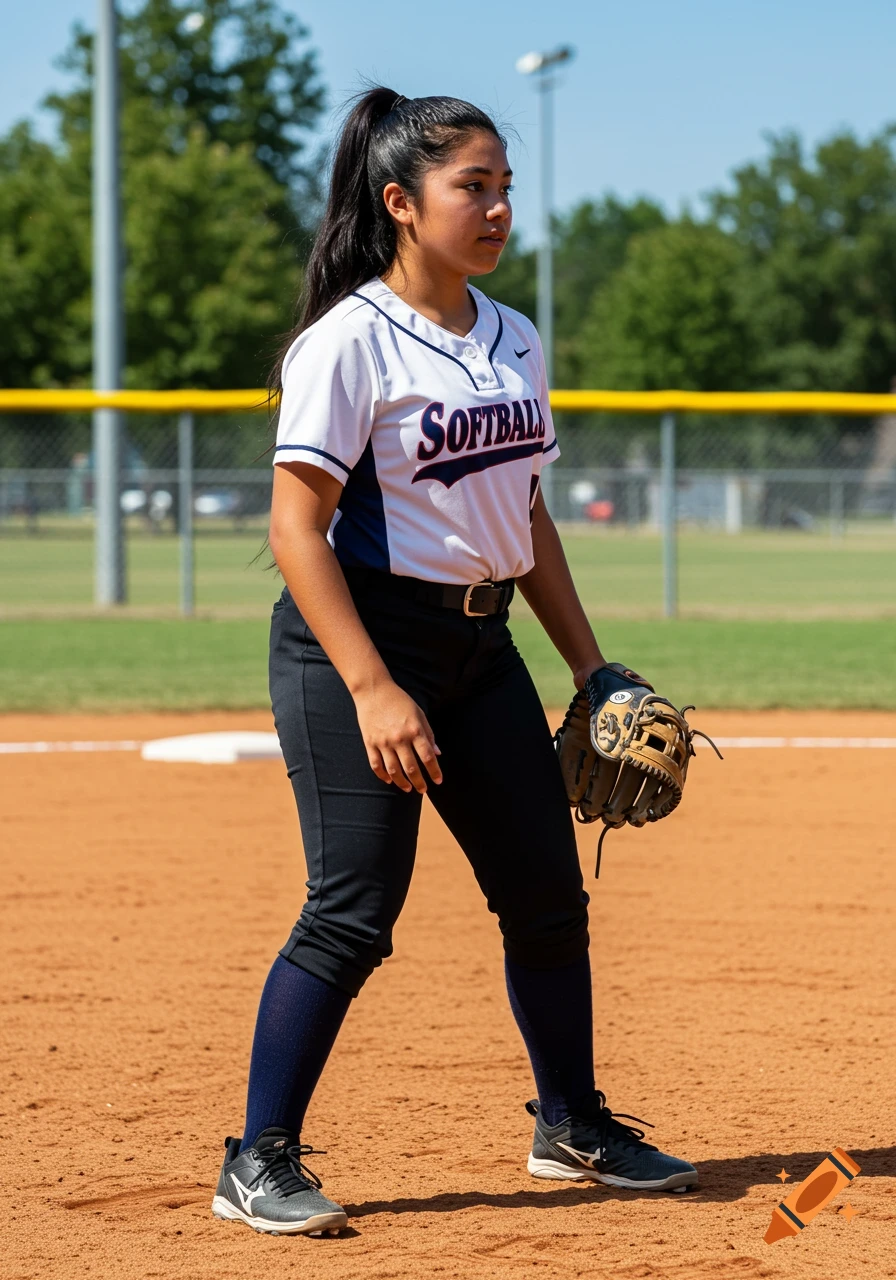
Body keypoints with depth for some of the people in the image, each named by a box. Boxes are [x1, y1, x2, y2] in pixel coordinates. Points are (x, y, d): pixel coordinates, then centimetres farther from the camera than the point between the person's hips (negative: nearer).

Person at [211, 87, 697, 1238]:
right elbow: (297, 528, -17)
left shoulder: (511, 342, 11)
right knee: (354, 912, -11)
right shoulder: (350, 341, -13)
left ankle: (572, 1126, 30)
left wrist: (593, 669, 15)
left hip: (482, 645, 8)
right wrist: (372, 691, -24)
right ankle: (260, 1165, -1)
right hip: (360, 638, -8)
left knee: (548, 896, 12)